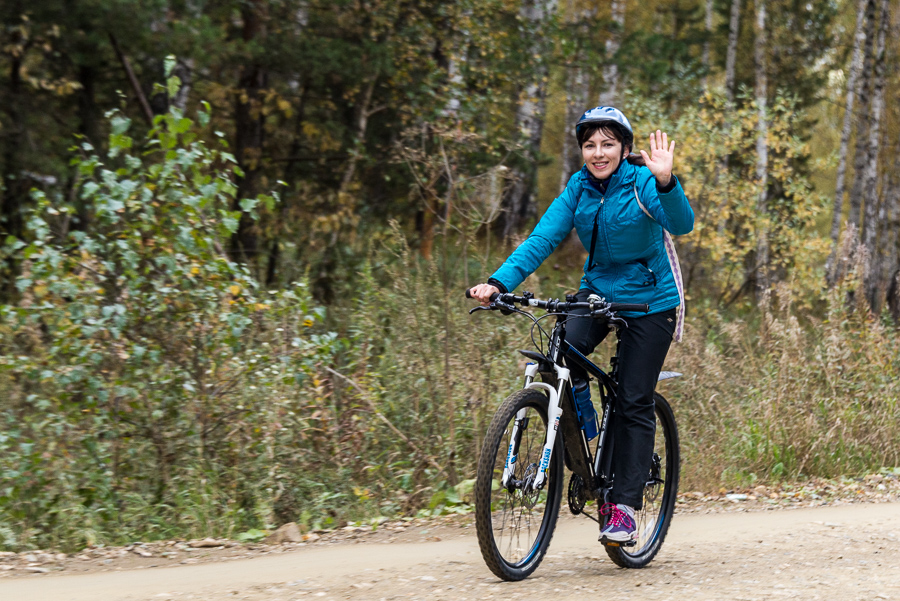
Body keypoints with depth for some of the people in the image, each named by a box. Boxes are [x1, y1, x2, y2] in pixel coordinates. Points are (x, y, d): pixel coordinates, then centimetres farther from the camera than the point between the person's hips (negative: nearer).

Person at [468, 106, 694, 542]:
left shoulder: (643, 182, -16)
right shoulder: (579, 187, -4)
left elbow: (681, 223, -33)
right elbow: (542, 239, -11)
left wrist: (665, 182, -53)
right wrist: (499, 283, -25)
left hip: (649, 301, -4)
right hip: (598, 290, 4)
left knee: (634, 404, -5)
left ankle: (624, 507, 0)